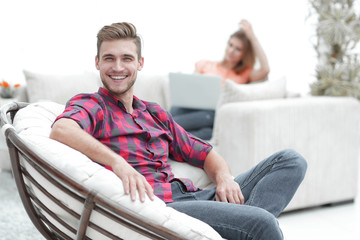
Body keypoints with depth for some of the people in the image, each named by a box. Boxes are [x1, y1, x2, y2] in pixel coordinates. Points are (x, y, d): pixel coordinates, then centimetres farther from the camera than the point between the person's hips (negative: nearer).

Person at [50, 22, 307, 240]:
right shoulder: (90, 104, 7)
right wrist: (117, 162, -34)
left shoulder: (155, 113, 28)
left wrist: (224, 177, 1)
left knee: (290, 160, -4)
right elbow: (61, 130, -19)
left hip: (189, 195, 8)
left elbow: (203, 152, 24)